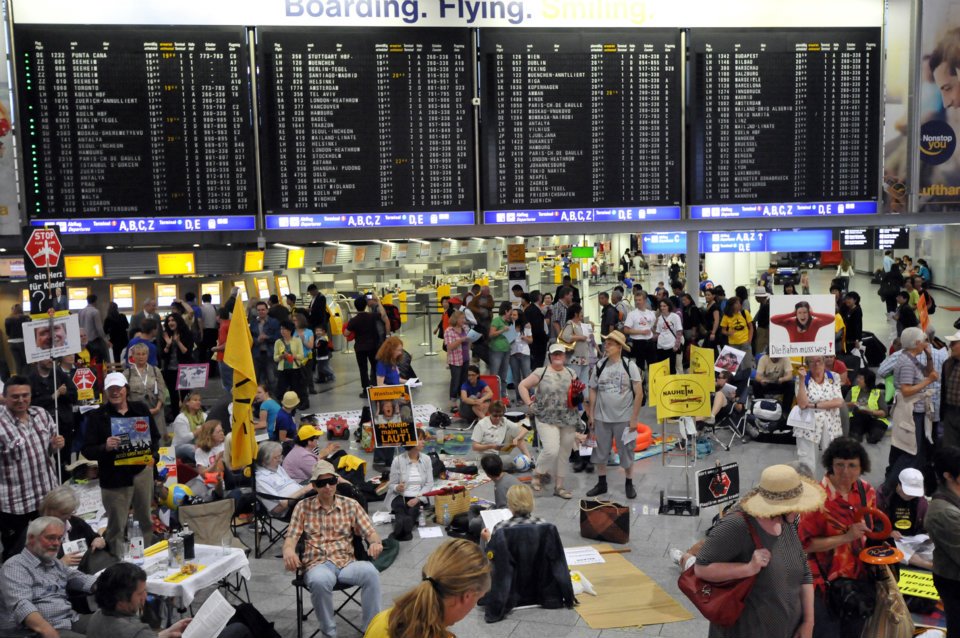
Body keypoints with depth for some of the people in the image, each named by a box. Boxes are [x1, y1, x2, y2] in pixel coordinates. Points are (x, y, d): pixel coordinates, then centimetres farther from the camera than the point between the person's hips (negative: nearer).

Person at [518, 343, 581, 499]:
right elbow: (523, 386, 0)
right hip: (547, 419, -5)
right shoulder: (541, 372, -5)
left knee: (564, 453, 10)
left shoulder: (571, 373, 8)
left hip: (569, 420, 5)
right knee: (551, 450, -19)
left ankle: (559, 486, 23)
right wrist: (529, 404, -7)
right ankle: (538, 474, 9)